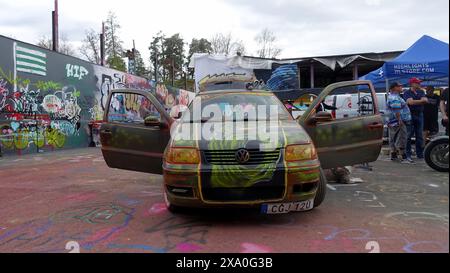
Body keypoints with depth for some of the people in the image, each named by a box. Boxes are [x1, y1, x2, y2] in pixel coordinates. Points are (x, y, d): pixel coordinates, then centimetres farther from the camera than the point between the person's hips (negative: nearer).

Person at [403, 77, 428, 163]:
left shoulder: (421, 92, 14)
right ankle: (408, 155, 0)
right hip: (410, 115, -5)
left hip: (419, 115, 5)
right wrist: (421, 101, -7)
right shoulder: (407, 93, -3)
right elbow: (411, 102, -18)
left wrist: (415, 102, -16)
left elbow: (426, 100, -1)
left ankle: (420, 154, 15)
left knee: (420, 136, 8)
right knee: (409, 136, -4)